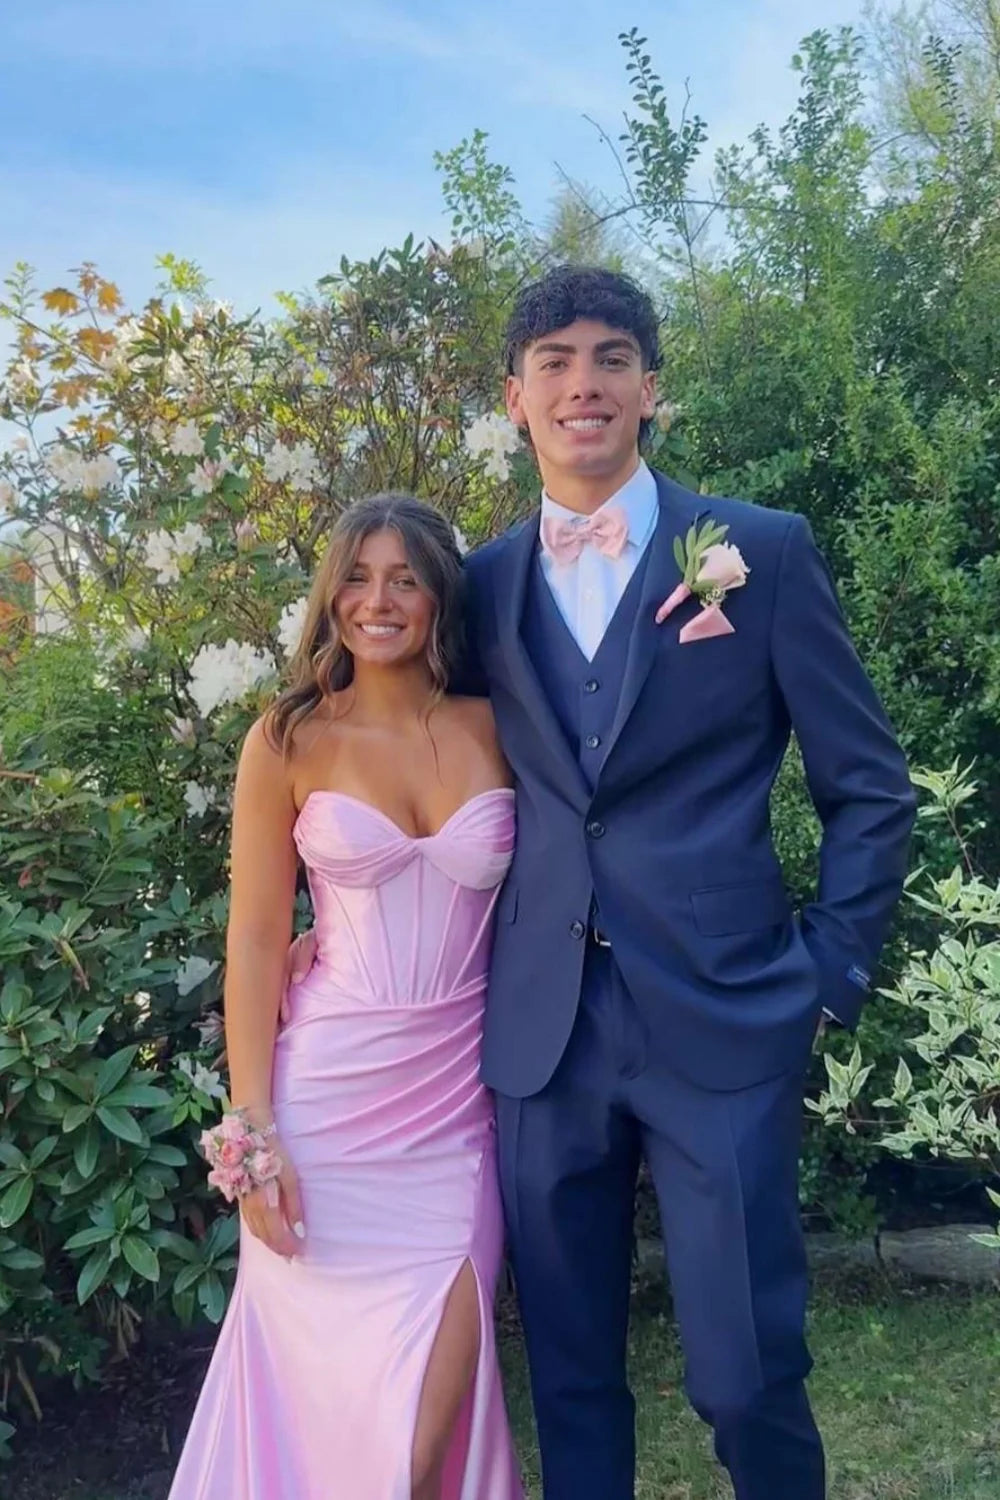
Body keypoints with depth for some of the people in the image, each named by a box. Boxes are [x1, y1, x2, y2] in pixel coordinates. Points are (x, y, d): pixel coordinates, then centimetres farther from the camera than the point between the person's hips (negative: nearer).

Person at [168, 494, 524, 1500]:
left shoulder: (497, 730, 2)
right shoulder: (289, 742, -2)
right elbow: (254, 943, -3)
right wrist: (252, 1133, -7)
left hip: (460, 1094, 2)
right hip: (331, 1092, -1)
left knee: (437, 1388, 5)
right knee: (339, 1386, 8)